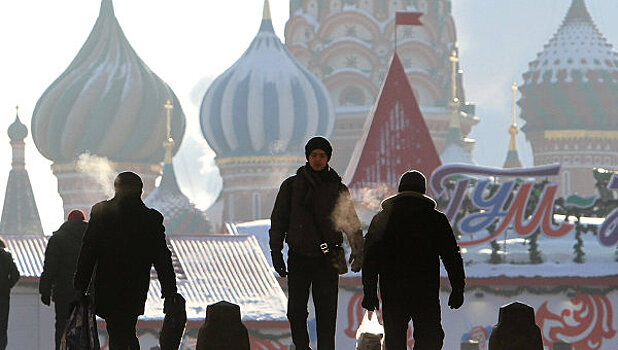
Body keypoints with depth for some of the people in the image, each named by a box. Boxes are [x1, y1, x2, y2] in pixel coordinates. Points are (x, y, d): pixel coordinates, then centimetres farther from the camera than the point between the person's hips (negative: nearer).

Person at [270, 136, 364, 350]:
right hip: (299, 257, 1)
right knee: (296, 311, 1)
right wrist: (276, 252, 1)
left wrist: (358, 252, -6)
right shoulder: (292, 186, 6)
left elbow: (351, 222, 6)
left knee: (326, 312, -4)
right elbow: (278, 220, 8)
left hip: (327, 259, -1)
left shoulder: (338, 189, 6)